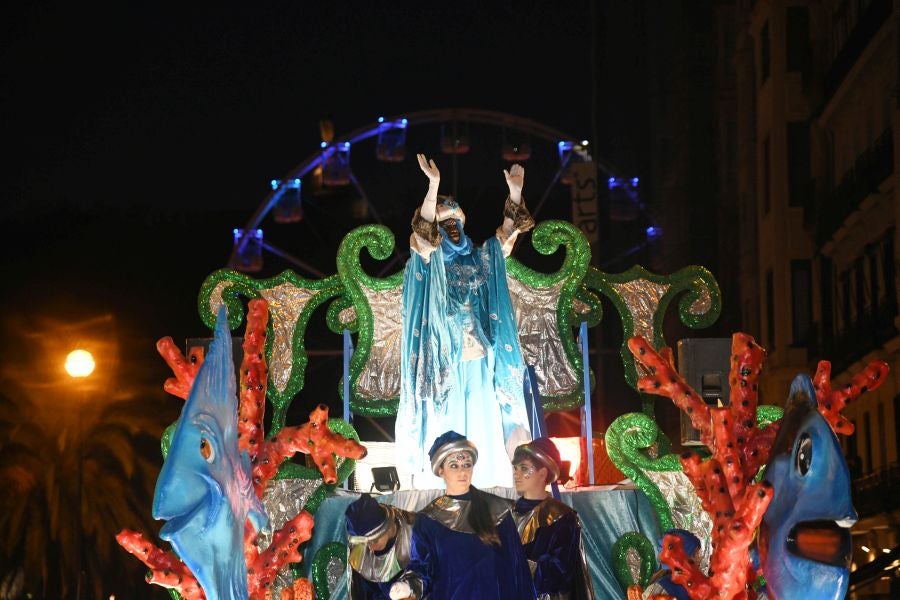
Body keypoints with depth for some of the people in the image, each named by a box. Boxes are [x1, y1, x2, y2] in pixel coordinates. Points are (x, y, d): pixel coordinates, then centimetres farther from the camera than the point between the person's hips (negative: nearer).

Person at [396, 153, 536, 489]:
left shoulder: (479, 259, 17)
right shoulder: (429, 260, 2)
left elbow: (506, 232, 13)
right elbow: (423, 232, -16)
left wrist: (515, 191, -1)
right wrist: (433, 186, -30)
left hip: (477, 362, 4)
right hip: (443, 362, -4)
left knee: (482, 429, 2)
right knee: (443, 428, -7)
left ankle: (484, 490, 3)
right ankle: (439, 492, -9)